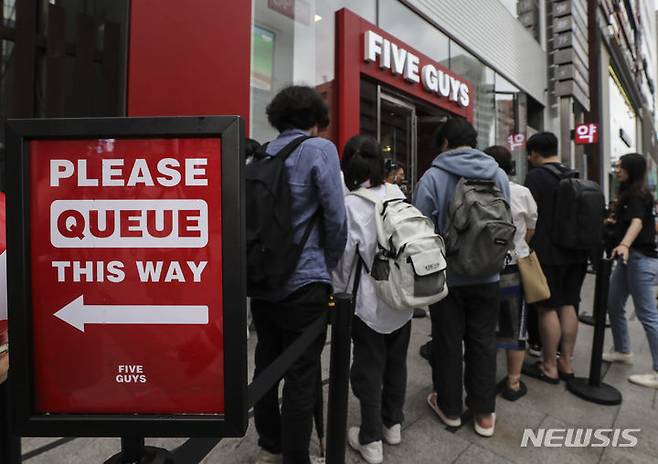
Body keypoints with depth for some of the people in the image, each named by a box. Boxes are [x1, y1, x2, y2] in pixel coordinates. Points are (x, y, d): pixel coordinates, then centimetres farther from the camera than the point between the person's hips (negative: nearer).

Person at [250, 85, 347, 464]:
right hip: (303, 283, -6)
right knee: (301, 376, 7)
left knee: (266, 364, 18)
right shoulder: (320, 148, -6)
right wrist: (329, 265, 4)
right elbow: (336, 217, -12)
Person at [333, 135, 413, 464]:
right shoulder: (398, 194, 0)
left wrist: (338, 292, 3)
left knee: (369, 367, 10)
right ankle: (393, 424, 38)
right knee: (396, 361, 20)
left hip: (369, 300, -5)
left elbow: (344, 255, -12)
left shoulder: (350, 203, -14)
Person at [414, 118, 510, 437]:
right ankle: (484, 412, 28)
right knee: (482, 343, 15)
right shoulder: (498, 174, 1)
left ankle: (449, 407, 29)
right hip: (486, 276, 4)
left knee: (447, 342, 12)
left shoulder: (433, 176, -12)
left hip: (446, 276, -3)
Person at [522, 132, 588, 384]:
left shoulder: (536, 176, -11)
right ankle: (566, 363, 22)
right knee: (567, 305, 12)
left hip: (547, 253, -7)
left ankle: (549, 367, 10)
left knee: (547, 308, 0)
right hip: (574, 253, 8)